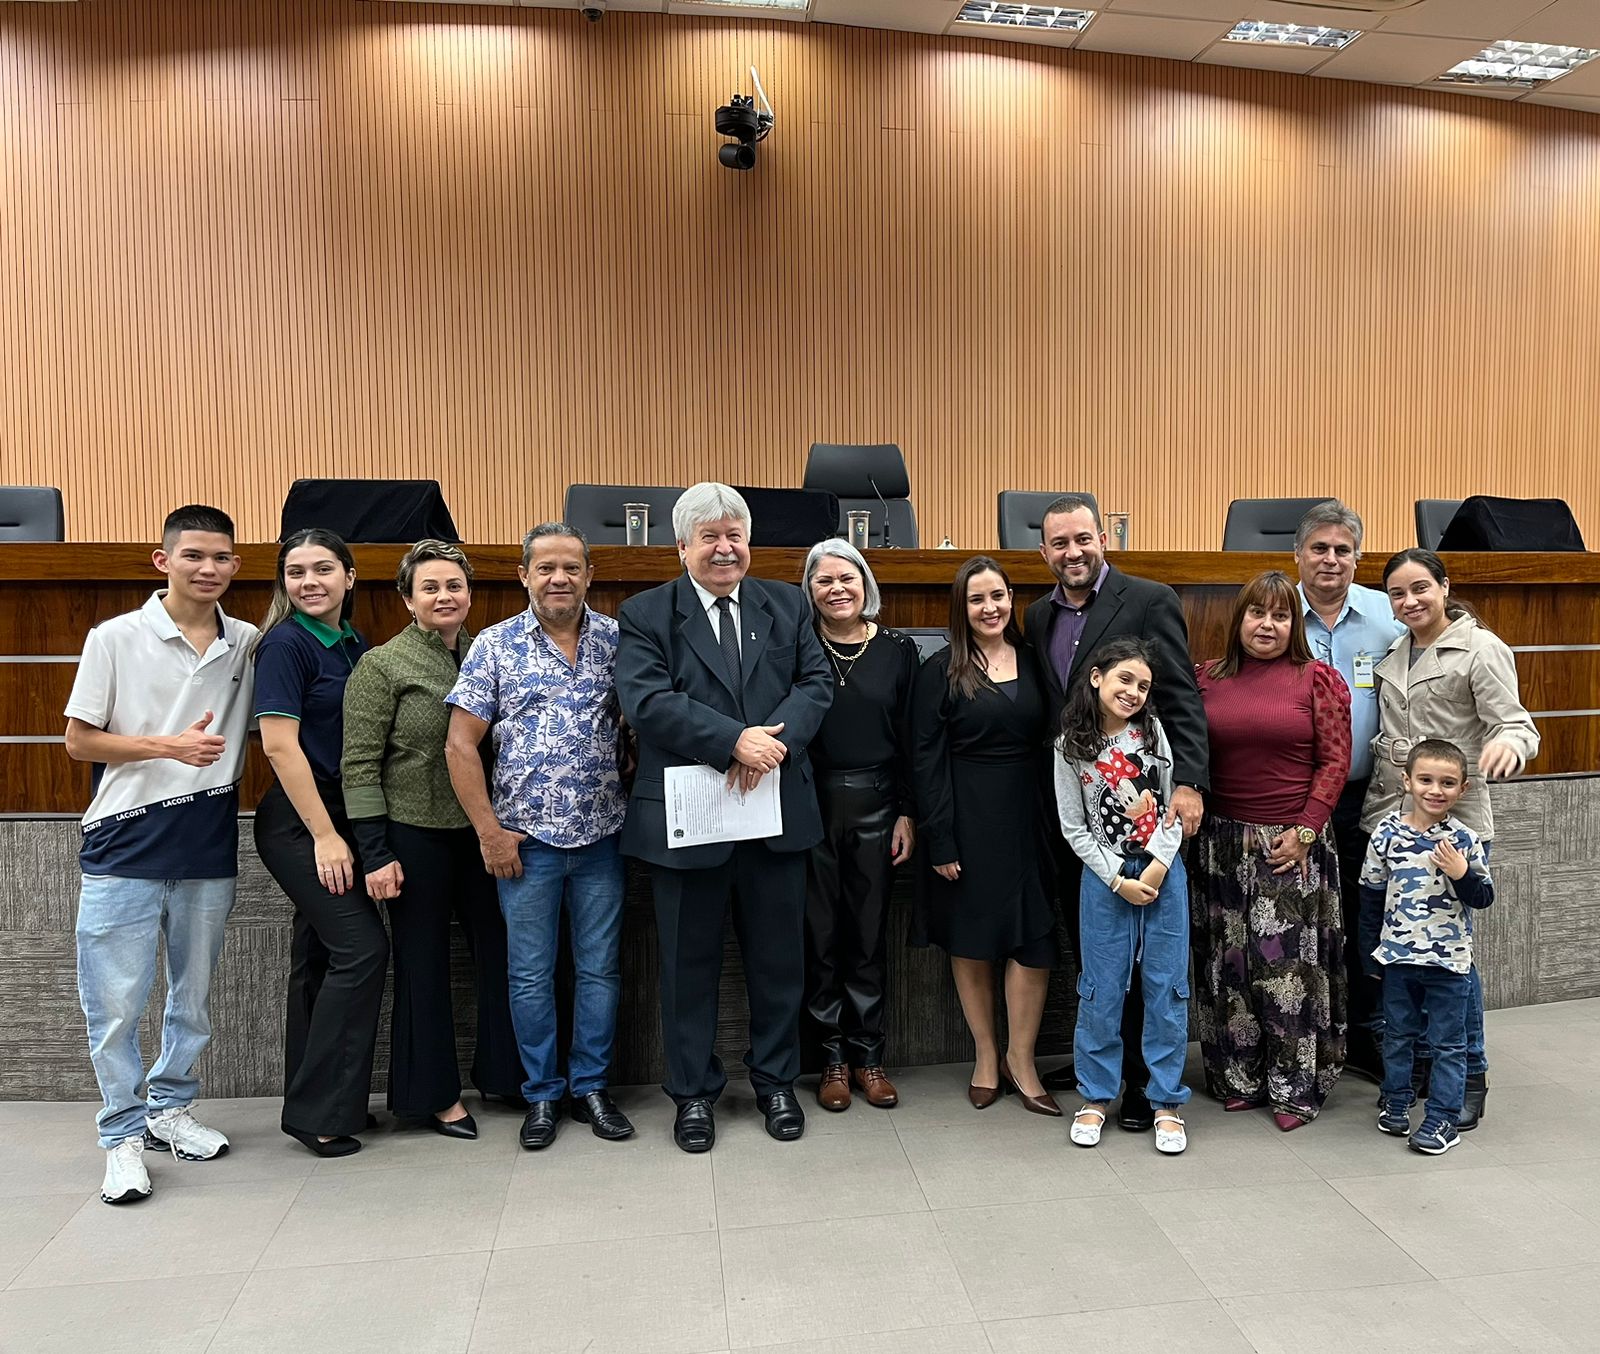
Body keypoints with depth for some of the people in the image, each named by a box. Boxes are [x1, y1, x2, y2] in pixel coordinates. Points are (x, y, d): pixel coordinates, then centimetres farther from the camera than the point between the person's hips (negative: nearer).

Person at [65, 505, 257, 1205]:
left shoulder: (248, 643, 4)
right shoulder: (116, 638, -3)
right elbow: (79, 740, -2)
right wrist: (169, 744, -13)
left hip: (210, 840, 3)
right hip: (127, 840, -3)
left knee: (195, 993, 15)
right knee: (115, 999, 0)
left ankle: (170, 1107, 33)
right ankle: (123, 1135, 17)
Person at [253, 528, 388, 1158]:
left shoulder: (355, 645, 11)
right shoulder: (285, 644, -11)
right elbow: (280, 744, -16)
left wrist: (342, 831, 11)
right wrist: (325, 835, -17)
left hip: (339, 818, 8)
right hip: (299, 822, -8)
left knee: (320, 955, 13)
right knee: (362, 946, -10)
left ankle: (314, 1103, 25)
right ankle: (319, 1112, 1)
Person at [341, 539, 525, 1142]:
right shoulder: (381, 665, -6)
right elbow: (360, 764, -9)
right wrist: (376, 852, -14)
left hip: (481, 831, 4)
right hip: (415, 836, -4)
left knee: (500, 950, 9)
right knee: (423, 963, 8)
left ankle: (504, 1074, 27)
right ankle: (433, 1094, 23)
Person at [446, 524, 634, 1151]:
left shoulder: (616, 640, 2)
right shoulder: (495, 645, -2)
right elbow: (460, 746, -3)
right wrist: (489, 832, -6)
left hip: (601, 836, 2)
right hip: (525, 839, -1)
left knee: (600, 968, 9)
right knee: (531, 974, 8)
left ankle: (591, 1087, 26)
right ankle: (542, 1094, 25)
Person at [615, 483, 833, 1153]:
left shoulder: (786, 604, 9)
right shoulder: (646, 614, -2)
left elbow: (817, 682, 0)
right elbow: (648, 701, -15)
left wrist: (774, 740, -19)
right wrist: (735, 741, -23)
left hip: (778, 813, 3)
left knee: (779, 955, 14)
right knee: (689, 961, 11)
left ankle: (776, 1080, 34)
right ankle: (693, 1092, 30)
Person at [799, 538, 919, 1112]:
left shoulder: (898, 649, 3)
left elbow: (910, 736, 4)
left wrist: (907, 813, 1)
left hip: (876, 805, 1)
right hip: (812, 804, -1)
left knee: (870, 932, 9)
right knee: (821, 932, 7)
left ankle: (868, 1053, 23)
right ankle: (833, 1055, 21)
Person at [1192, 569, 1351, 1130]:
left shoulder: (1318, 678, -1)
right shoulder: (1208, 678, 6)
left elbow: (1335, 761, -4)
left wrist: (1304, 832, -9)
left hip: (1292, 843, -3)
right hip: (1223, 843, 3)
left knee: (1288, 963, 1)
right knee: (1231, 962, 10)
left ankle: (1295, 1087, 17)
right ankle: (1241, 1078, 24)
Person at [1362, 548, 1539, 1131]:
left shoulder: (1480, 648, -5)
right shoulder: (1392, 654, 13)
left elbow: (1515, 724, -12)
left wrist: (1507, 743, -35)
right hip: (1388, 817, 6)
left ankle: (1469, 1077, 16)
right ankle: (1408, 1064, 26)